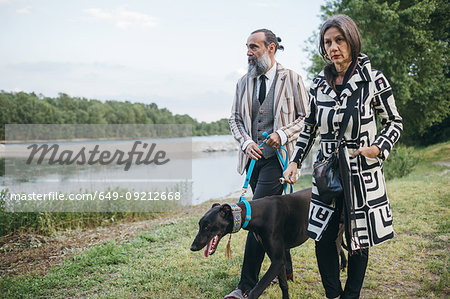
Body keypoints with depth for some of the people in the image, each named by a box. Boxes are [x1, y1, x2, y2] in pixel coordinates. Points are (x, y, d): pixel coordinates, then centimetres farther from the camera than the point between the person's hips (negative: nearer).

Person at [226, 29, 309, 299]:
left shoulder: (291, 79, -1)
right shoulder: (244, 82, 12)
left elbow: (307, 117, 0)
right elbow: (235, 119, 15)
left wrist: (282, 135, -14)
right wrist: (246, 142, -2)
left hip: (277, 157, -5)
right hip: (254, 156, 6)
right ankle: (285, 269, 32)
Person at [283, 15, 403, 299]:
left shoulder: (373, 80, -6)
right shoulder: (319, 84, 4)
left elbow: (394, 122, 3)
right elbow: (310, 127, 14)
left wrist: (378, 148, -14)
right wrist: (295, 161, 7)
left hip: (362, 172, -3)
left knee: (358, 241, 7)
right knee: (323, 238, 4)